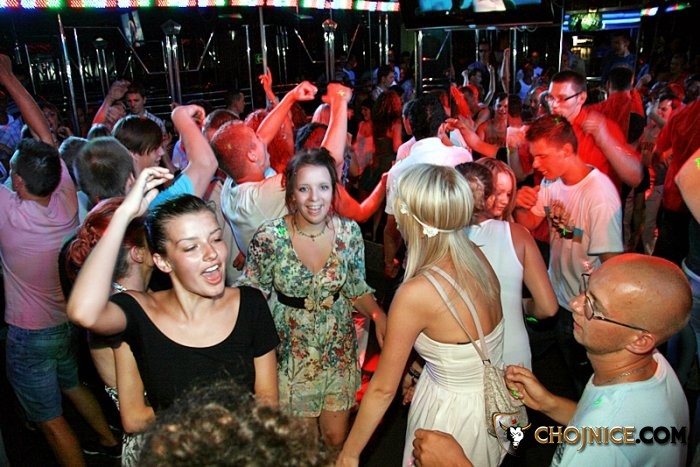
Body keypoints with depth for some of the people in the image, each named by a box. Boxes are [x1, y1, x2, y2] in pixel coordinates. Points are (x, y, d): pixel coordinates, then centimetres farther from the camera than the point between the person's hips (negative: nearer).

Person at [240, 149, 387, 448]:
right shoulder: (269, 237, -18)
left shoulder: (349, 232, -10)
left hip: (339, 351, 2)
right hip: (292, 354, -2)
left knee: (337, 438, 16)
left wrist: (378, 315, -14)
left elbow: (357, 289, 2)